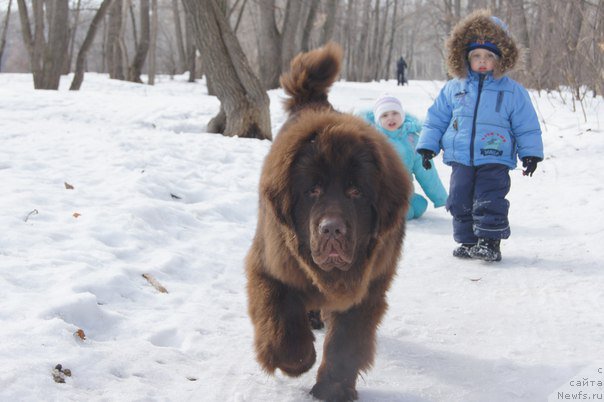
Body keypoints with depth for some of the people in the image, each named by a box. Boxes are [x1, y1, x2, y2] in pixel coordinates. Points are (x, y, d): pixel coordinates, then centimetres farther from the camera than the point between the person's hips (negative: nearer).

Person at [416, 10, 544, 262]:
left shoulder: (512, 91, 0)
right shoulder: (453, 89, 6)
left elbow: (527, 126, 5)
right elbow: (436, 118, 13)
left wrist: (531, 153, 1)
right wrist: (428, 146, 8)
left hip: (495, 161, -3)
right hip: (461, 160, 3)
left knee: (489, 203, -8)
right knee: (460, 203, 6)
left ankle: (490, 242, 2)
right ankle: (468, 242, 19)